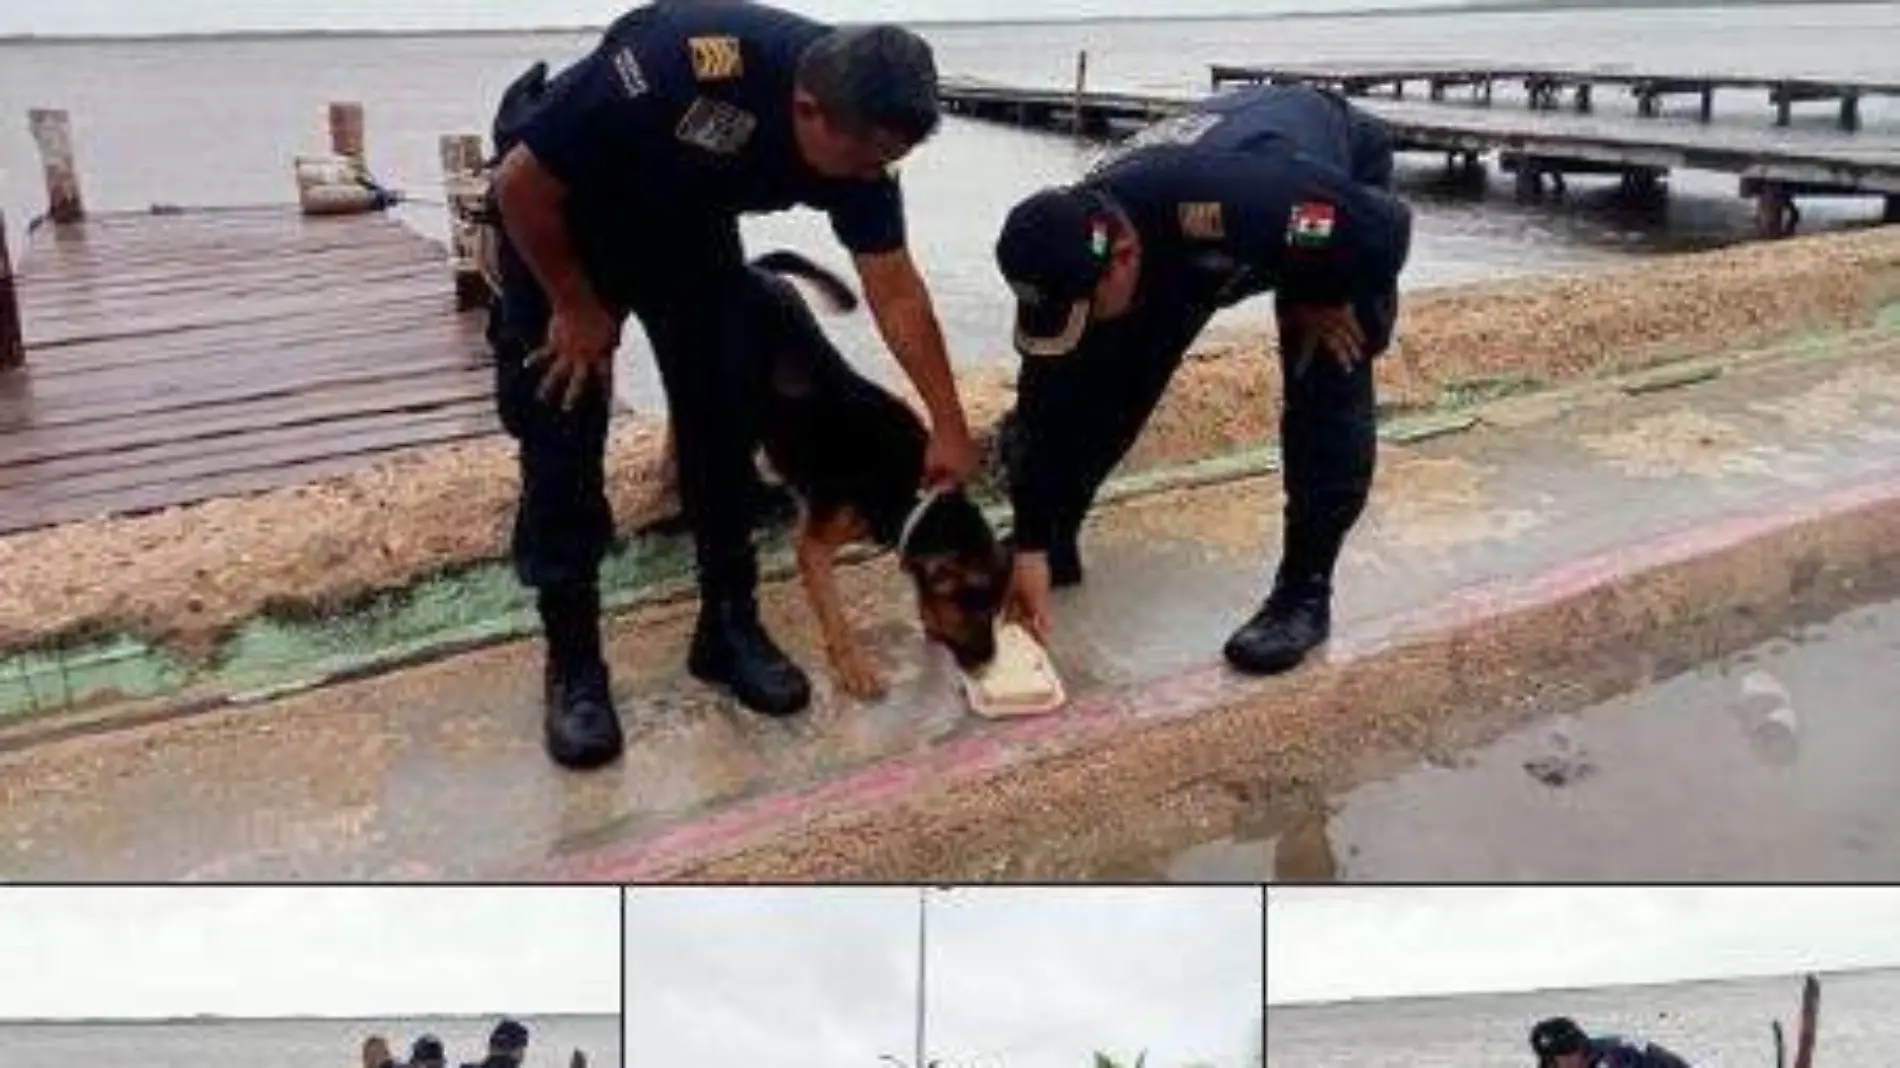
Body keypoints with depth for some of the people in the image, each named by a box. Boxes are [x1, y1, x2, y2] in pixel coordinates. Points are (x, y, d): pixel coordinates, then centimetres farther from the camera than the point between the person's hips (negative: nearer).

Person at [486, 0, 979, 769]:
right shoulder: (682, 65, -41)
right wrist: (577, 305, -17)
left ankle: (731, 624, 11)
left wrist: (950, 428, -8)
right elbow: (521, 182, -29)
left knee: (724, 412, -2)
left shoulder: (859, 139, -23)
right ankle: (572, 662, -1)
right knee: (561, 431, -9)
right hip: (558, 213, -5)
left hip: (687, 220, 5)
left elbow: (897, 293, -11)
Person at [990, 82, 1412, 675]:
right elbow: (1049, 396, -20)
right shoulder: (1068, 248, -29)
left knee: (1326, 385, -19)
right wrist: (1032, 546, -18)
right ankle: (1057, 545, 14)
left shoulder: (1233, 200, -49)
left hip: (1341, 177, -4)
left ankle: (1305, 592, -6)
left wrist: (1321, 302, -20)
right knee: (1101, 378, -3)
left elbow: (1387, 226, -38)